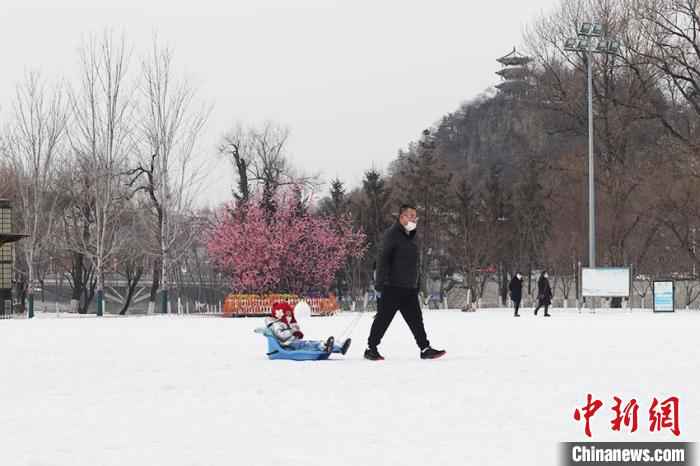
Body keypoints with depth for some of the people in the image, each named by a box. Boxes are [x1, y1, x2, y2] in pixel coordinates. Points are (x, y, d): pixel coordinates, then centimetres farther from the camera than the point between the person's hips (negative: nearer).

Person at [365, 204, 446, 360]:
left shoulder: (410, 236, 18)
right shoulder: (392, 234, -9)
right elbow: (382, 259, -15)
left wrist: (415, 285, 22)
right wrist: (380, 284, -21)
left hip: (409, 289, 8)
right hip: (392, 288, -8)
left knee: (416, 319, 3)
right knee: (383, 319, -2)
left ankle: (425, 349, 3)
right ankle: (371, 349, 7)